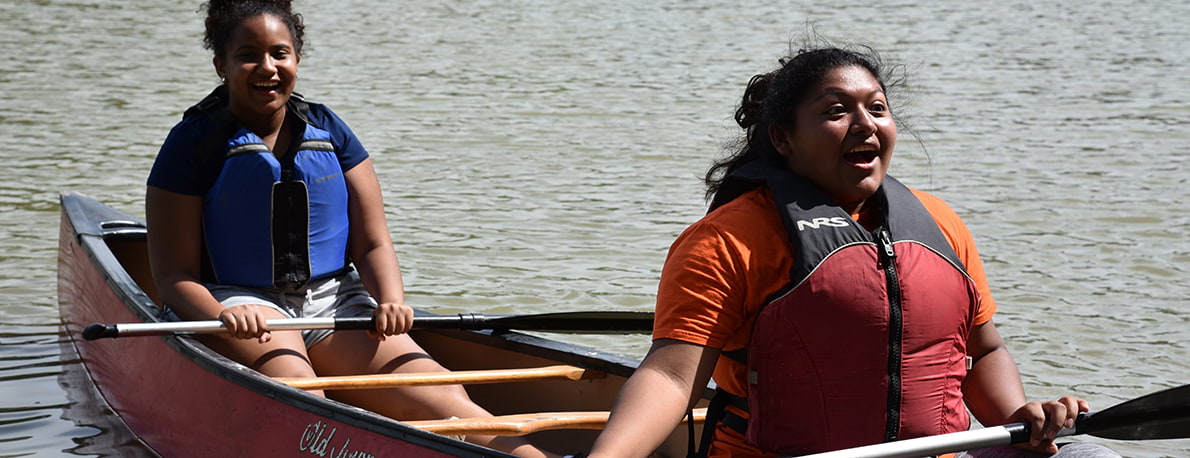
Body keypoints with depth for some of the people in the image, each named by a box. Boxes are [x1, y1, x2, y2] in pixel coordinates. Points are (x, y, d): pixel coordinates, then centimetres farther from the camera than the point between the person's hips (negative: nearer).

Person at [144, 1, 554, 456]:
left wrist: (390, 301, -12)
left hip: (334, 300, 2)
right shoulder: (194, 142, 1)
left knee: (436, 397, -25)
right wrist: (222, 315, -25)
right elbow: (174, 274, -3)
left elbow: (372, 245, 10)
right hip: (243, 302, -2)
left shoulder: (328, 131, 11)